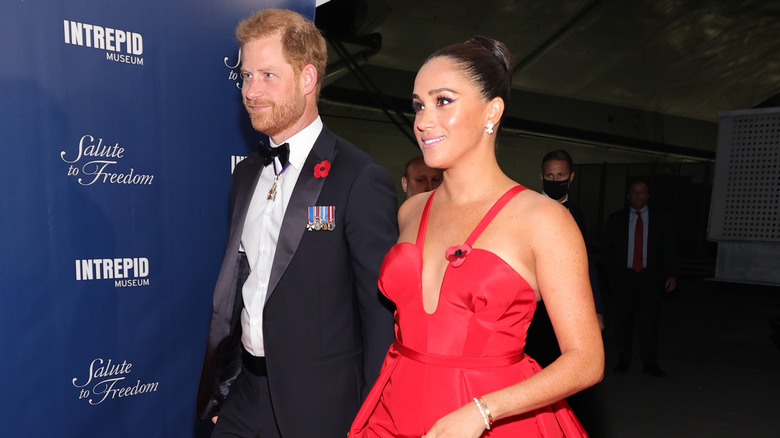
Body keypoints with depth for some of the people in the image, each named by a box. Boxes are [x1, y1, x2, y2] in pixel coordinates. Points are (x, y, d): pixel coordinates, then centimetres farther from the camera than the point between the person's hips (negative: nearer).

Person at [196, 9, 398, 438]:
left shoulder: (361, 179, -16)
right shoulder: (245, 175, 7)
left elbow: (380, 310, -14)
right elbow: (232, 285, 11)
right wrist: (216, 390, 13)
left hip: (319, 403, -5)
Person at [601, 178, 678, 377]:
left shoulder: (661, 219, 8)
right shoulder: (616, 219, 8)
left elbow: (670, 249, 7)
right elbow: (606, 247, 11)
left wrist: (671, 274, -3)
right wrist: (612, 271, 3)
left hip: (650, 278, -1)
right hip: (623, 277, 1)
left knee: (649, 320, -3)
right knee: (623, 321, 5)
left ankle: (650, 363, 6)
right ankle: (623, 360, 17)